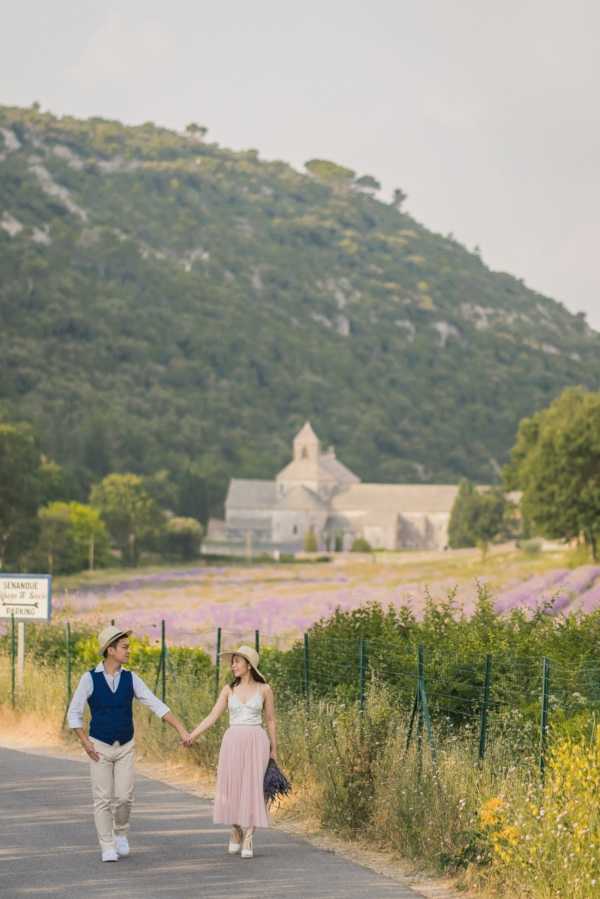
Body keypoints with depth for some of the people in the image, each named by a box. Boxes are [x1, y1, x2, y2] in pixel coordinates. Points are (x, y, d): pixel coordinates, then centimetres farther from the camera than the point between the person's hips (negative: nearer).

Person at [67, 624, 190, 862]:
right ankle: (107, 848, 5)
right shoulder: (89, 679, -11)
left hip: (125, 748, 2)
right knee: (103, 799, -4)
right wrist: (85, 744, -15)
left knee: (124, 797, -3)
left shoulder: (131, 679, -4)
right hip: (100, 748, -2)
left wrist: (182, 730, -14)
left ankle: (120, 832, 25)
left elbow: (157, 706, -7)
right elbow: (74, 714, -6)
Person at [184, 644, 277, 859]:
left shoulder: (264, 689, 3)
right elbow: (213, 717, 3)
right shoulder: (229, 689, 7)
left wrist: (274, 751, 6)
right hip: (232, 742, 2)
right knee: (231, 789, 0)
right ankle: (236, 832, 22)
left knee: (252, 789, -6)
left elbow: (271, 721, 7)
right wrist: (192, 735, -10)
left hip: (256, 743, -2)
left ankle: (248, 841, -2)